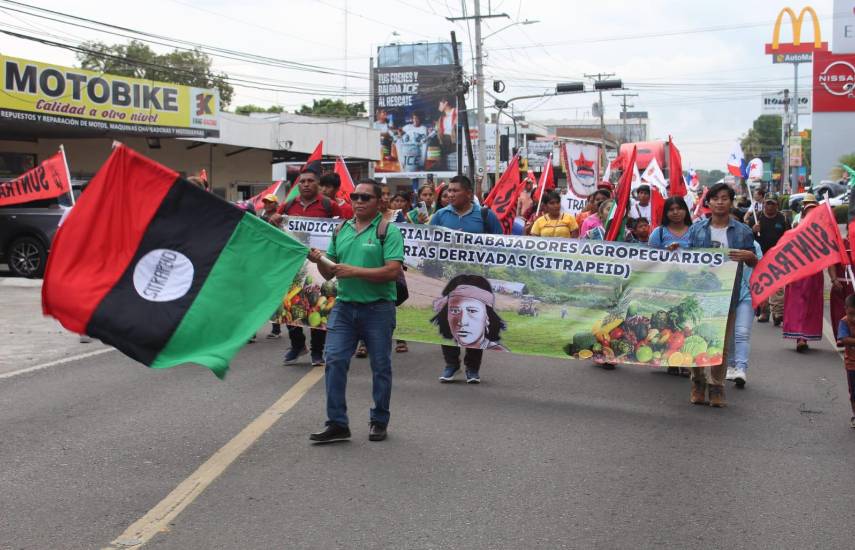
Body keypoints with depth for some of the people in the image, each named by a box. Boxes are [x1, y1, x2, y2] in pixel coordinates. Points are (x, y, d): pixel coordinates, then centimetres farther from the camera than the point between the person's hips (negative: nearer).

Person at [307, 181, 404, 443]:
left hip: (377, 308, -4)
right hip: (344, 305, 4)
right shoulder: (340, 230, 12)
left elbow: (393, 271, -17)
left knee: (380, 367, 7)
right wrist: (319, 261, -8)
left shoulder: (387, 230, -5)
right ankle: (337, 424, 4)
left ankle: (379, 421, 22)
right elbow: (329, 273, 14)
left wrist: (355, 271, -21)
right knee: (334, 361, -3)